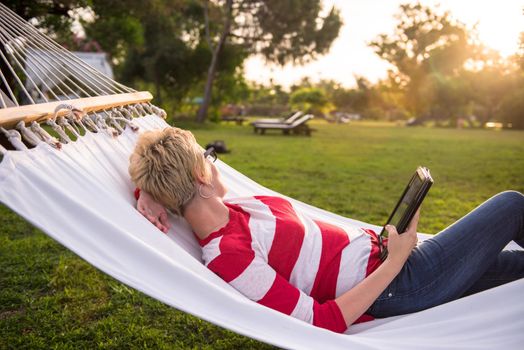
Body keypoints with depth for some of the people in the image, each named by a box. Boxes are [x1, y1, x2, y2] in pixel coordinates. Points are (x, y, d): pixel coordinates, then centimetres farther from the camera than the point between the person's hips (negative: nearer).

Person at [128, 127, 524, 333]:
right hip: (401, 285, -8)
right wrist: (395, 259, -22)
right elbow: (324, 323, -28)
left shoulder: (218, 210, -4)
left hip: (372, 247, 8)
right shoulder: (228, 257, -29)